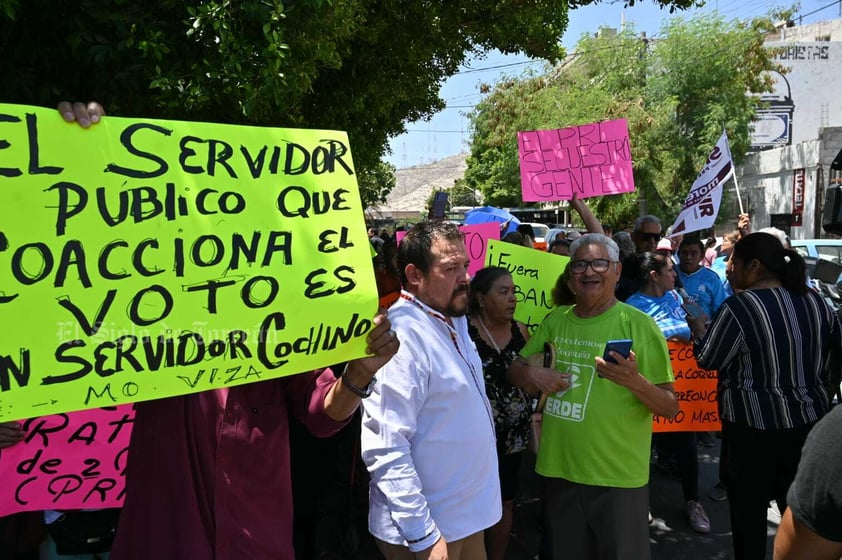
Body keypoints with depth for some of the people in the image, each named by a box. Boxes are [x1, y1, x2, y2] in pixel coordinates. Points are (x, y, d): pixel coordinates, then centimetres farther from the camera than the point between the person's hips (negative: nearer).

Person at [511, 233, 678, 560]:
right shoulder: (555, 321, 4)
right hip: (559, 470, 4)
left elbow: (670, 407, -9)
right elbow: (516, 370, 14)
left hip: (618, 476, -4)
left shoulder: (639, 324, -10)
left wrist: (635, 382, -28)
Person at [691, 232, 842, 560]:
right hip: (809, 421, 6)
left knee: (749, 507, 10)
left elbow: (708, 360, -9)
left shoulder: (739, 307, -18)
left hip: (754, 426, -6)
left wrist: (698, 328, 8)